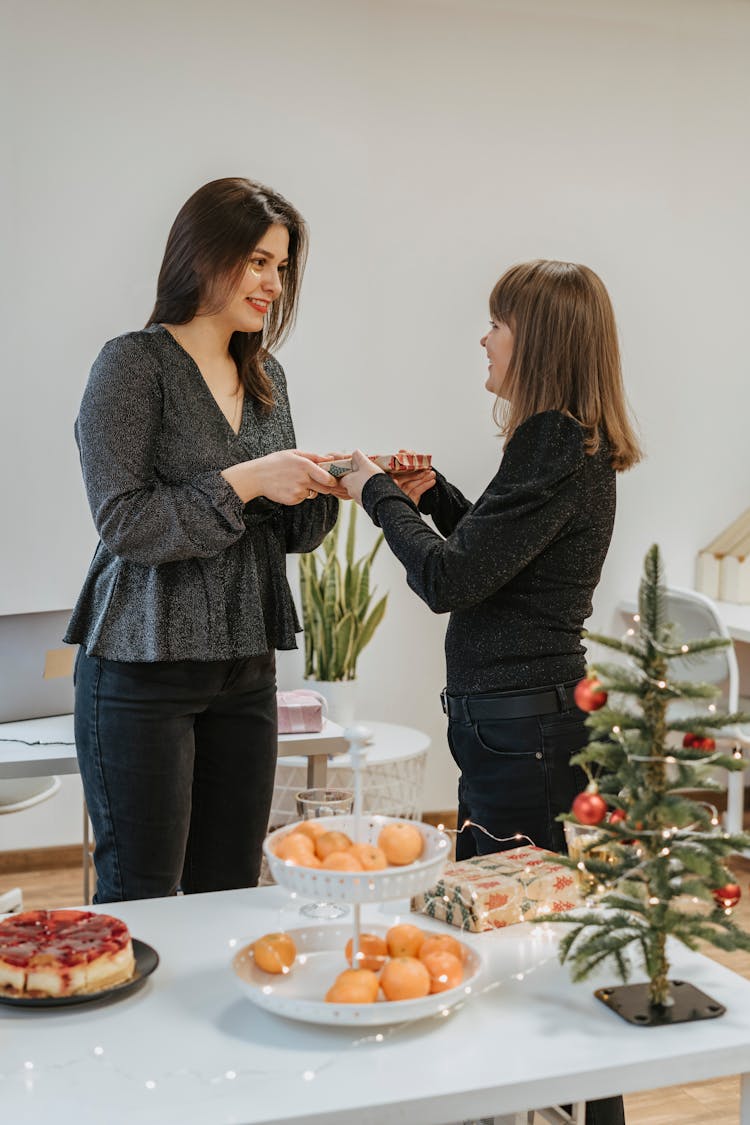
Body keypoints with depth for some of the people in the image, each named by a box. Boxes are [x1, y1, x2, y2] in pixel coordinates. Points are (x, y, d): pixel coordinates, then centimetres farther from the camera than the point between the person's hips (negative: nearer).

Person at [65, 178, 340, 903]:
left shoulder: (264, 375, 13)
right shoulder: (134, 365, -8)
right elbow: (123, 522, -15)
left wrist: (325, 488, -3)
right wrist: (244, 481, -19)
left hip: (245, 669, 7)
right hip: (145, 672, -6)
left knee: (230, 892, 11)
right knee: (138, 896, 3)